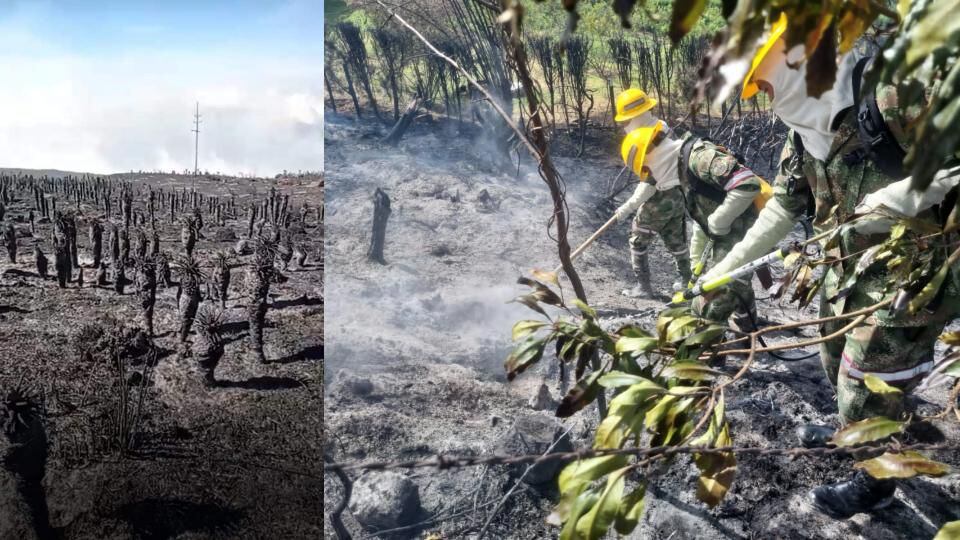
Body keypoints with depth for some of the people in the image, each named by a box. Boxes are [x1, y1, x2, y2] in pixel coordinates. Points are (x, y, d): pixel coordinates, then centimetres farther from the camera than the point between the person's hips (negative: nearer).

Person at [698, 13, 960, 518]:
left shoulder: (892, 92, -22)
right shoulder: (803, 135, 5)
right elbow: (782, 209, 12)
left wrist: (902, 197, -32)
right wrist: (725, 267, 10)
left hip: (911, 276, -8)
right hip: (849, 274, 8)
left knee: (868, 389, 3)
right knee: (838, 366, 25)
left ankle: (875, 483, 26)